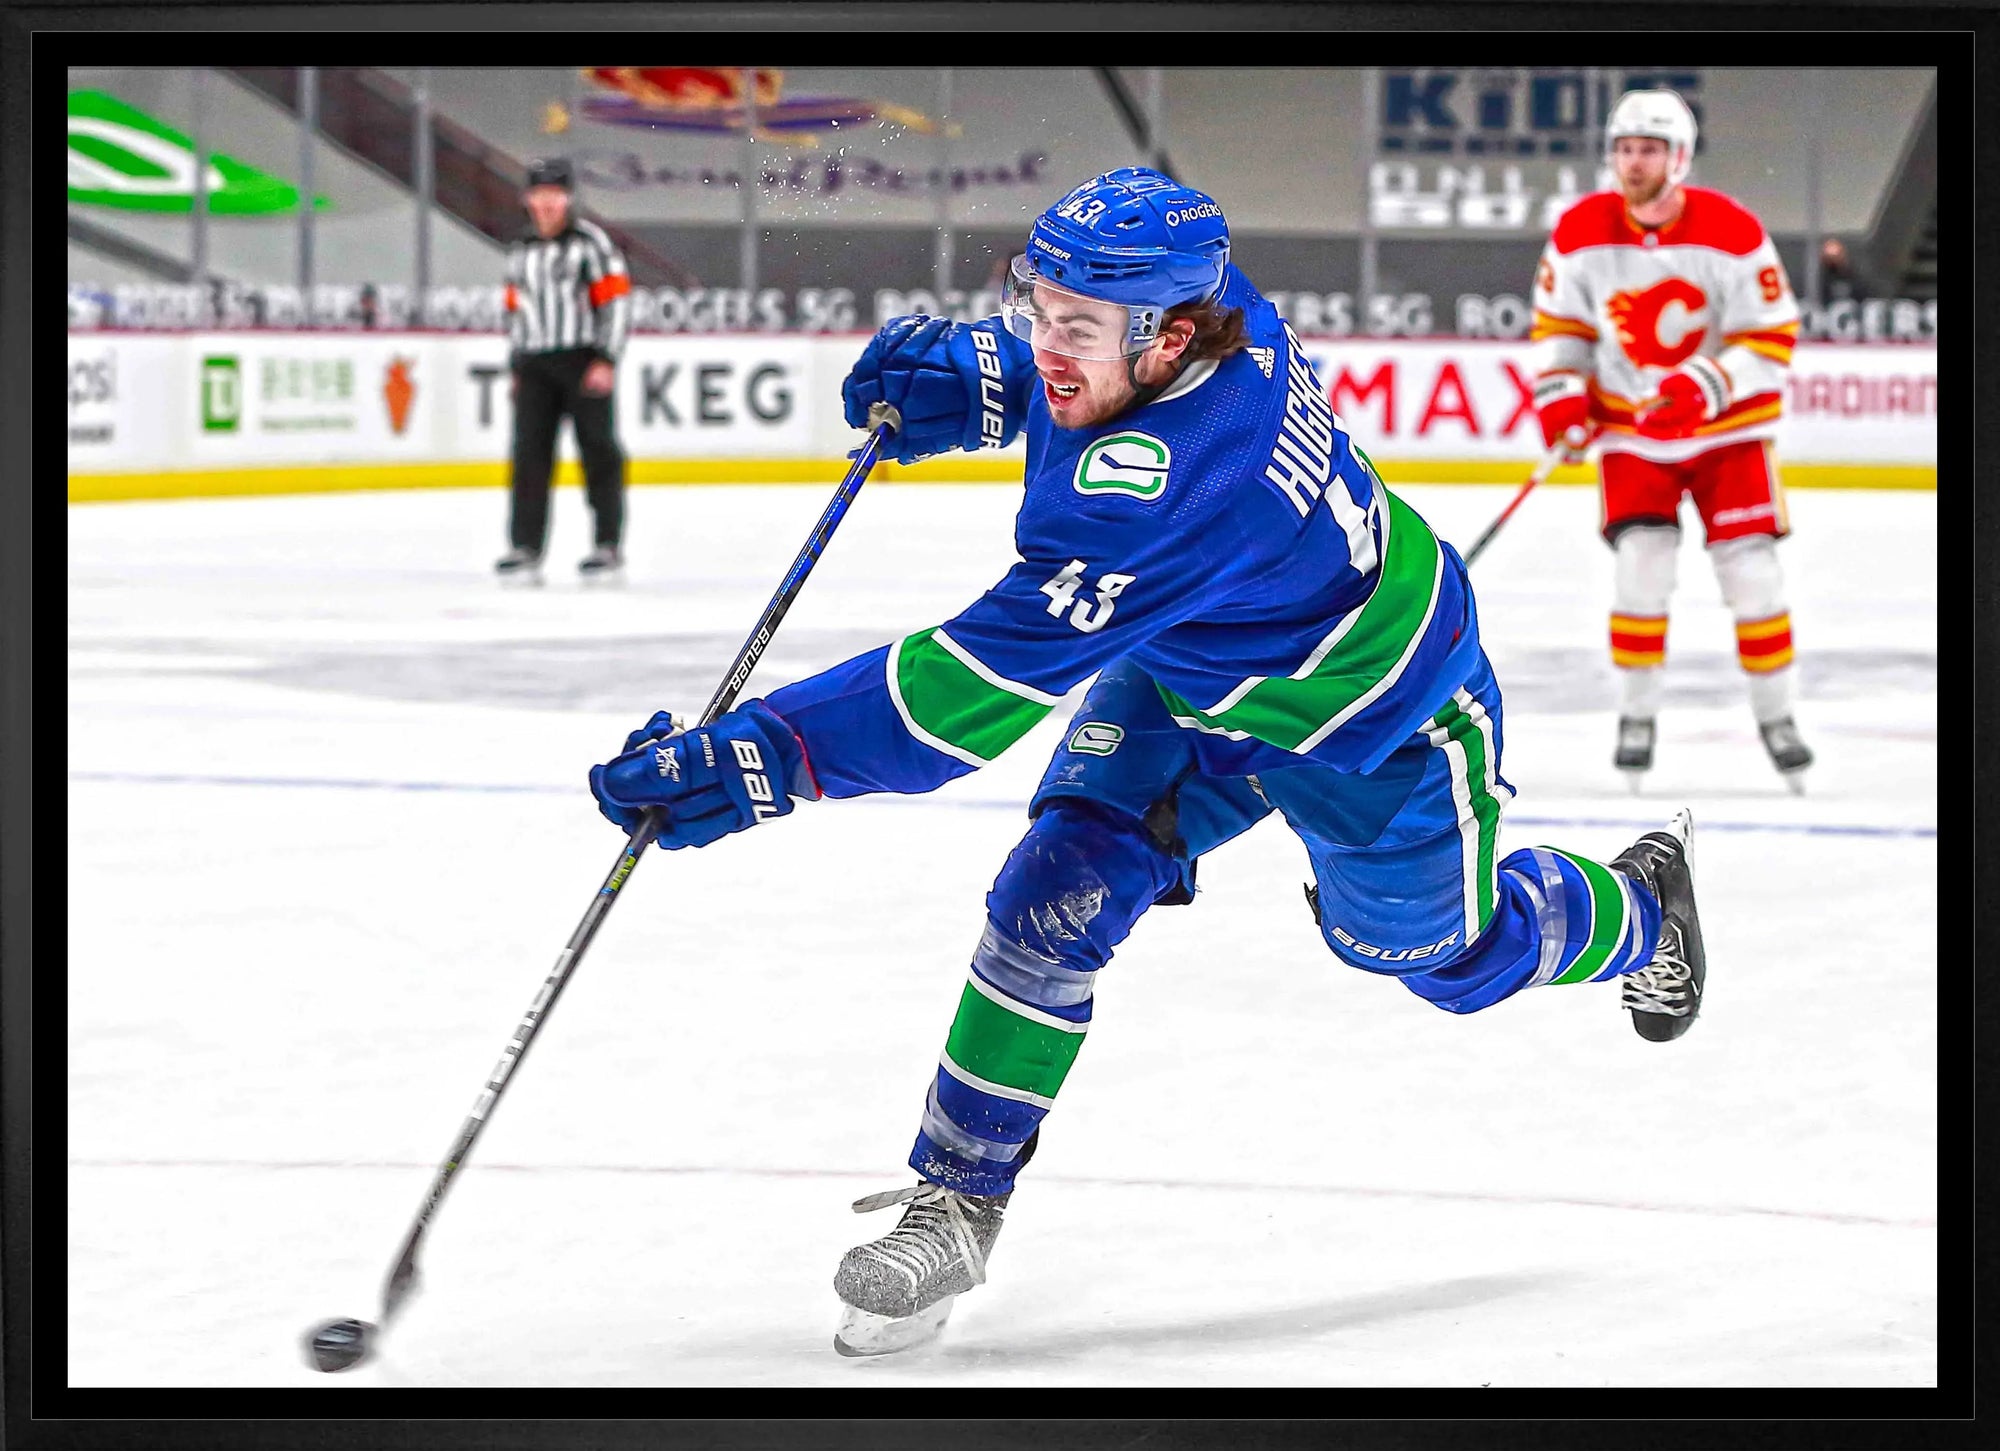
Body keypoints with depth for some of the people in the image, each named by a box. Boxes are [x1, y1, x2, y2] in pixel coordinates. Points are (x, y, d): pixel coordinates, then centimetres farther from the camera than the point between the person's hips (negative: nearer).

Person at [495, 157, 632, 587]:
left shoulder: (590, 242, -2)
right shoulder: (520, 252, 17)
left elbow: (616, 301, -7)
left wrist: (606, 360, -14)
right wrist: (517, 368, 19)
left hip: (582, 360, -5)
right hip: (534, 366, 5)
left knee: (598, 451, -4)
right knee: (530, 453, -1)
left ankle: (609, 547, -2)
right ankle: (525, 548, 0)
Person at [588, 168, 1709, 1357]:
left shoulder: (1159, 487, -47)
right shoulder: (1215, 310, -23)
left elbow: (988, 680, -48)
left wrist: (770, 757, -50)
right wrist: (964, 377, -14)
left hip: (1364, 715, -7)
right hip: (1189, 670, 7)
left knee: (1452, 955, 20)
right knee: (1058, 891, -11)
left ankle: (1638, 910, 53)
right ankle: (956, 1204, 0)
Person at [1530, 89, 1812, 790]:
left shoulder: (1732, 232, -17)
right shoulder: (1581, 232, -9)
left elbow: (1773, 334, -13)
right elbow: (1557, 323, 5)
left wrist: (1708, 385, -27)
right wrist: (1558, 393, -9)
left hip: (1727, 424, -1)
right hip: (1631, 426, 1)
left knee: (1750, 568, -5)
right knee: (1642, 563, -13)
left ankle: (1775, 715, 11)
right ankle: (1636, 717, 2)